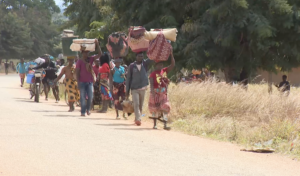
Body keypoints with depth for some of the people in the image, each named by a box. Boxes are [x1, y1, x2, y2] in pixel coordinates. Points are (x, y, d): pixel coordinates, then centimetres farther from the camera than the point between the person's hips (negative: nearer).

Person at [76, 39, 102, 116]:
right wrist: (78, 82, -11)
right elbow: (77, 72, -4)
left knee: (90, 97, -2)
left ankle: (88, 109, 20)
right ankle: (83, 111, 3)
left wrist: (97, 45, -7)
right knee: (82, 97, -1)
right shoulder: (79, 62, -3)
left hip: (90, 82, 3)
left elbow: (100, 54, 1)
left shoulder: (90, 59, 7)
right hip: (82, 82, -3)